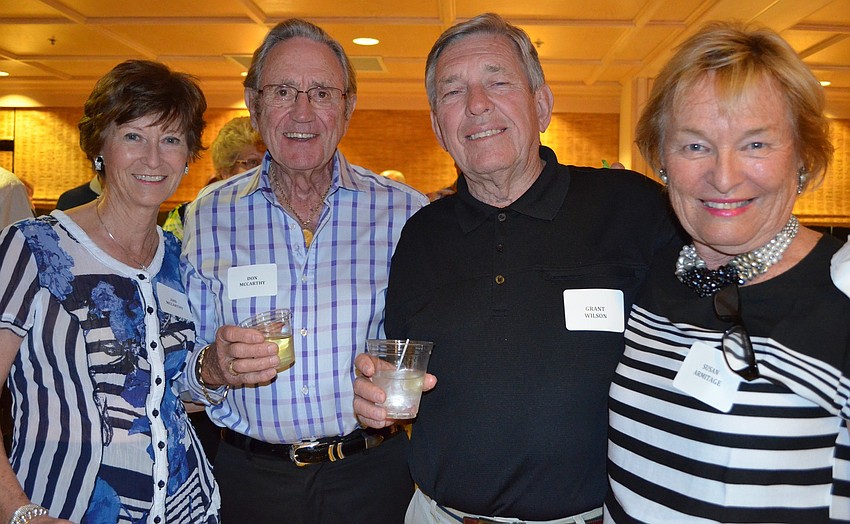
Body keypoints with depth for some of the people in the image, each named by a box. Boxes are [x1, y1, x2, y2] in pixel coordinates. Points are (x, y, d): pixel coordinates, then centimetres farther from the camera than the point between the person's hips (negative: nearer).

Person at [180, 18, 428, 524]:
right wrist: (212, 369, -21)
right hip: (251, 477, 1)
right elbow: (182, 364, 0)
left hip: (373, 474, 0)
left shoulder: (407, 212, -6)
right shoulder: (208, 215, -2)